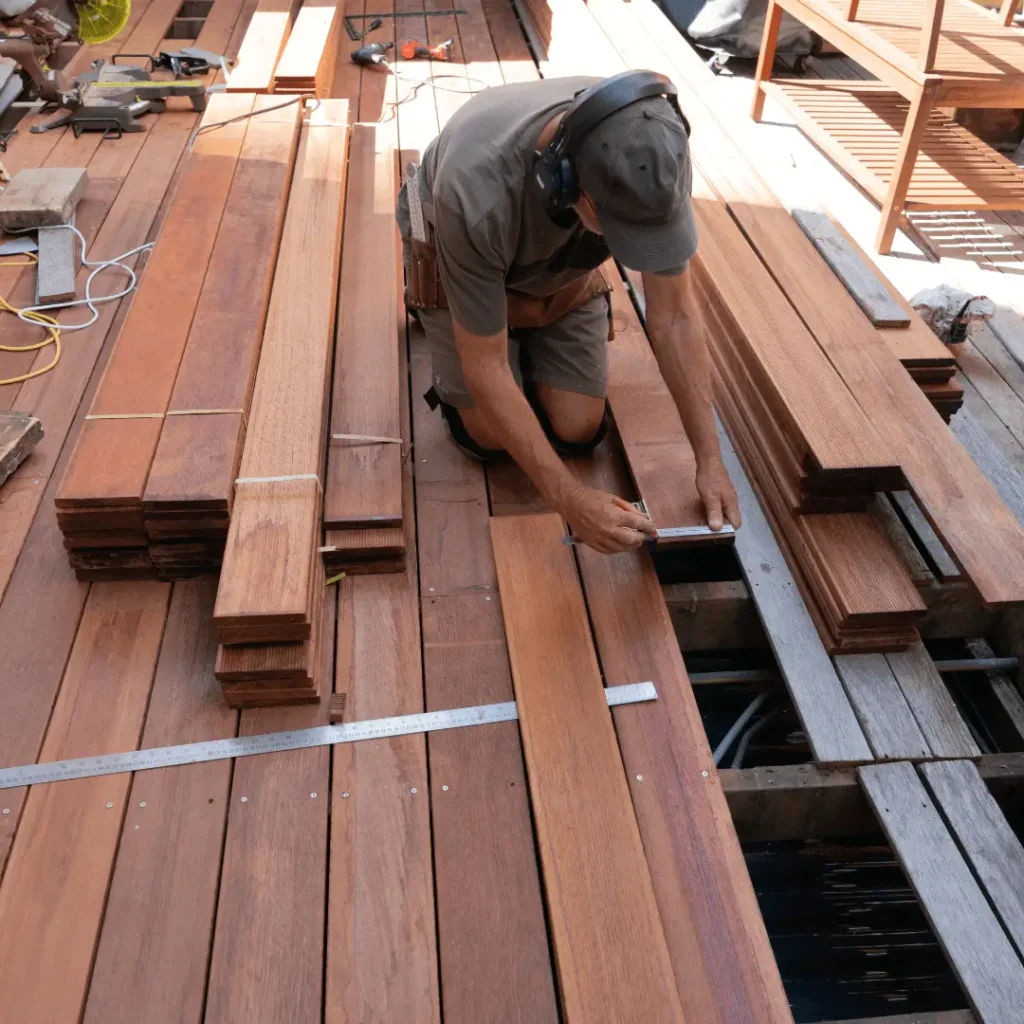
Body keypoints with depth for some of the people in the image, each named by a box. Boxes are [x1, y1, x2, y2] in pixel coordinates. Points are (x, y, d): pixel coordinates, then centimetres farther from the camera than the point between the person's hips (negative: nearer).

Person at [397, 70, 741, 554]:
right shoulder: (478, 190, -45)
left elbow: (674, 315, -22)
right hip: (457, 256, -3)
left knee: (578, 431, -4)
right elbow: (486, 368, -35)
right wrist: (570, 499, -36)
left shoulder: (655, 153, -33)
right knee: (491, 437, -4)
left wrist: (710, 460, -24)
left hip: (565, 267, 3)